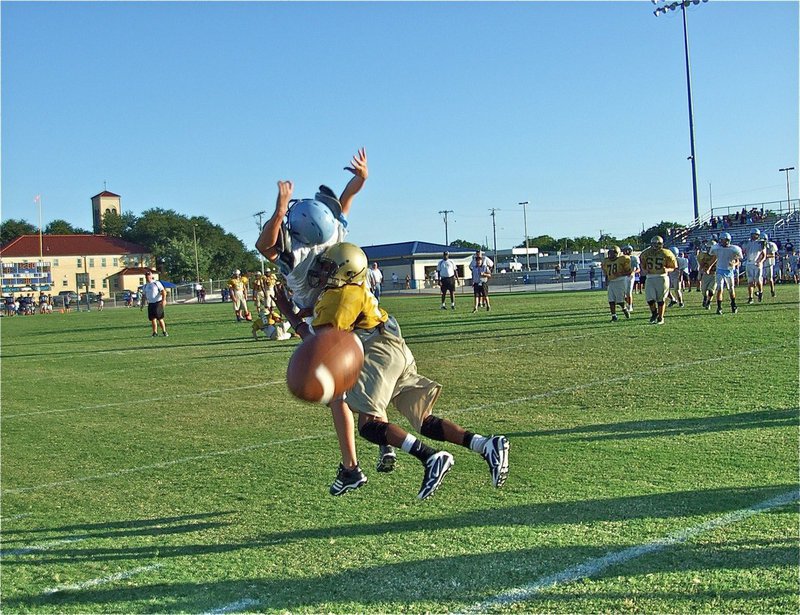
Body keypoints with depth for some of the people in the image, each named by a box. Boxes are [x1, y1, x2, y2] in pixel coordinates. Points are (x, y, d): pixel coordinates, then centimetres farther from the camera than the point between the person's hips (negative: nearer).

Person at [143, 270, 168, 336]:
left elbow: (163, 291, -9)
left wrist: (163, 300, -21)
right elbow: (144, 295, 23)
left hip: (158, 303, -5)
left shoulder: (156, 283, -3)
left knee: (160, 318, -6)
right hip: (150, 304, 5)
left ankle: (164, 331, 3)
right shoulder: (145, 286, 14)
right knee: (152, 319, 3)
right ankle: (155, 332, 9)